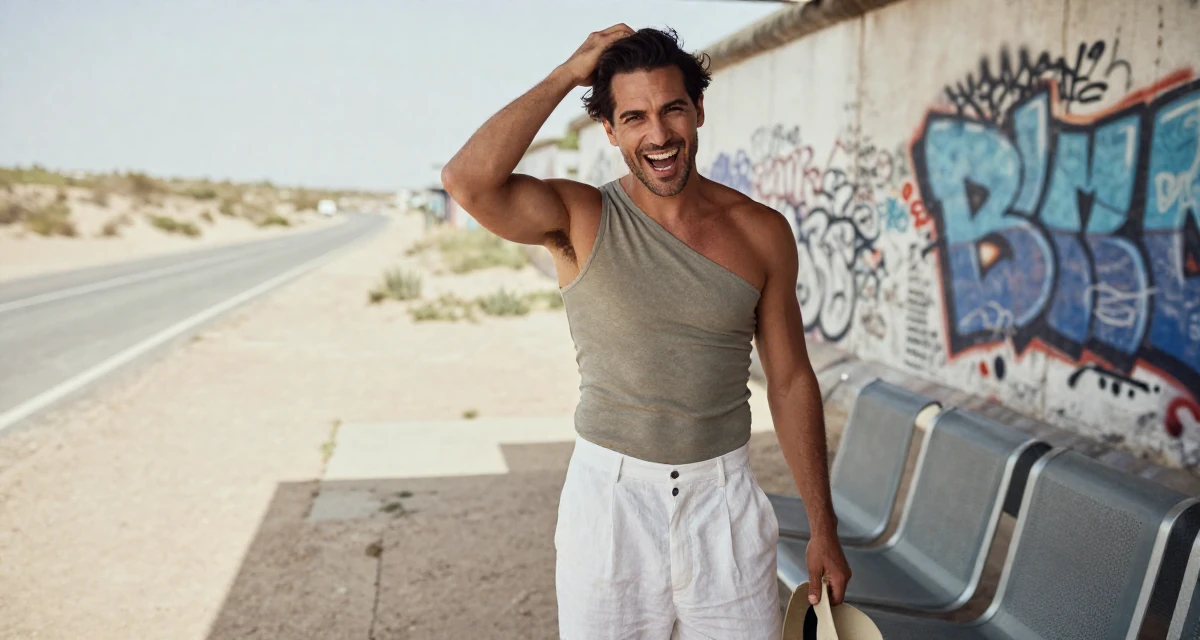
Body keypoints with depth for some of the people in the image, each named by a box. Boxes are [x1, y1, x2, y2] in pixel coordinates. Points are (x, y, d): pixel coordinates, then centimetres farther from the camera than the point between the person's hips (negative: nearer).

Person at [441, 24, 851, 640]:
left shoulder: (760, 232, -1)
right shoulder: (580, 219, -6)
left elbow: (790, 382, 5)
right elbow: (466, 180, -25)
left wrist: (823, 530, 6)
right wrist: (567, 74, -16)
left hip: (723, 498, 2)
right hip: (609, 497, -1)